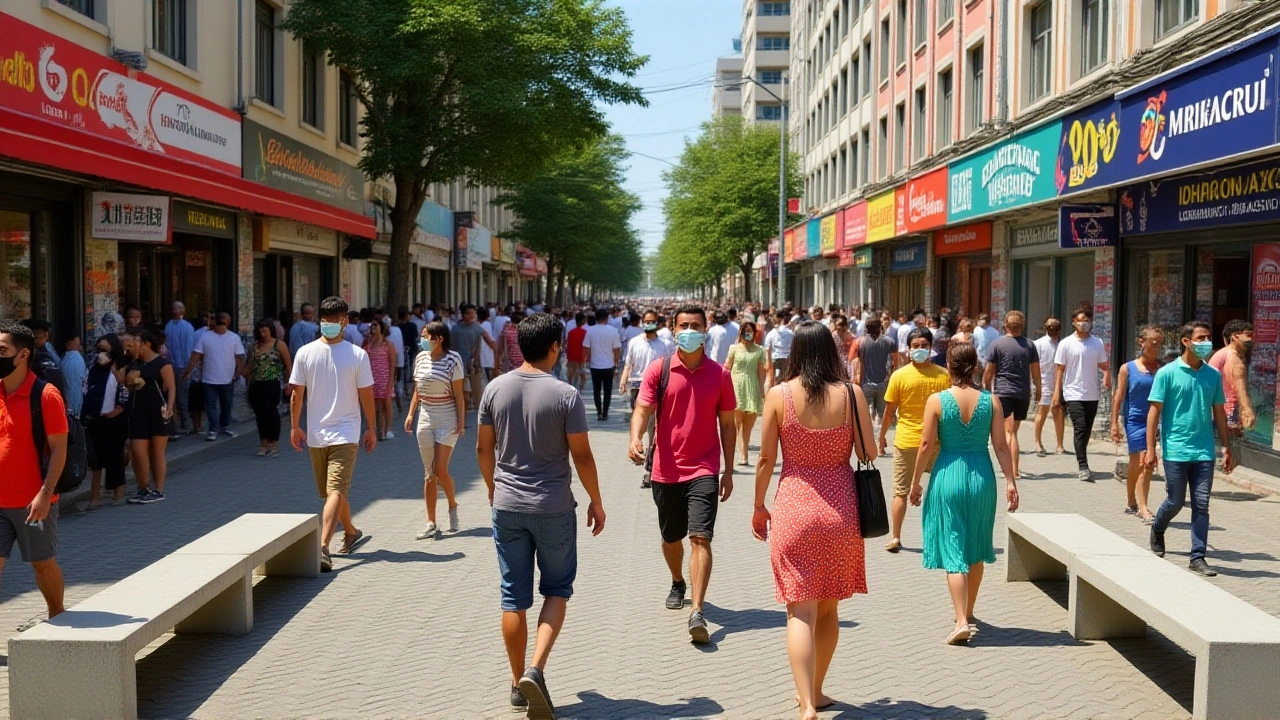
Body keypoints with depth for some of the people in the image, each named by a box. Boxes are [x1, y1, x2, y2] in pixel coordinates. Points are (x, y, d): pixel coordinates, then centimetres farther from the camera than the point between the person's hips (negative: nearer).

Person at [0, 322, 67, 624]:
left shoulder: (45, 395, -11)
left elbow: (59, 448, -12)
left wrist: (45, 494, -19)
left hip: (32, 501, -5)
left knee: (43, 563, 9)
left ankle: (57, 618, 28)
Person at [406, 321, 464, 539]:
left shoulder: (453, 359, -10)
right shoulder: (421, 358, 5)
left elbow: (458, 394, -9)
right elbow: (417, 390, 12)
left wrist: (461, 421, -11)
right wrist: (410, 414, 4)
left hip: (447, 419, -5)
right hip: (425, 418, 5)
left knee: (441, 470, -10)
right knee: (429, 474, 5)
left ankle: (453, 507, 19)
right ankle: (431, 524, 9)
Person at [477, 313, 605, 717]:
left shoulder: (496, 389, -2)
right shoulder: (565, 395, -12)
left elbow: (483, 449, 5)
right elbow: (582, 456, -9)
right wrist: (596, 502, 4)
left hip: (506, 506, 3)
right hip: (554, 508, -3)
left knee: (514, 597, 11)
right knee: (556, 589, 14)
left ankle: (519, 684, 20)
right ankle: (536, 669, -4)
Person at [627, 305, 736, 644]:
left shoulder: (719, 374, 2)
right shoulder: (658, 370, -1)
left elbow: (727, 424, 7)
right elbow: (642, 409, -8)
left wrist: (728, 471, 5)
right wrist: (635, 438, -30)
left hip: (704, 470, -1)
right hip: (666, 470, 2)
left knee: (700, 537, -14)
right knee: (671, 537, 17)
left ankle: (697, 613, -18)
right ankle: (677, 584, 46)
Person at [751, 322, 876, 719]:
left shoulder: (779, 395, -7)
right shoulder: (851, 394, -5)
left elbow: (766, 459, -2)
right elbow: (869, 453, -1)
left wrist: (759, 507, 11)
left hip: (794, 507, -2)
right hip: (840, 508, 2)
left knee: (800, 610, 0)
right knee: (829, 608, 17)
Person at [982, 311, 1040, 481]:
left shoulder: (996, 344, -4)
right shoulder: (1029, 345, 5)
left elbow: (989, 371, -4)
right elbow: (1035, 370, 8)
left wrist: (985, 387, 10)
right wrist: (1038, 389, 20)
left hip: (1002, 392, -4)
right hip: (1023, 393, 4)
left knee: (1008, 431, -6)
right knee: (1013, 430, 15)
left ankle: (1013, 469, -17)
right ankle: (1013, 466, 20)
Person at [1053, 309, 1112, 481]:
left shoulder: (1097, 343, 8)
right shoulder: (1066, 344, -1)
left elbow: (1104, 365, 11)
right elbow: (1060, 369, 0)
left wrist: (1107, 378, -11)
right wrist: (1057, 392, -6)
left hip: (1092, 394, 4)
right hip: (1074, 394, -4)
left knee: (1087, 430, 10)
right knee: (1080, 429, -13)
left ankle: (1080, 463, 24)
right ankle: (1083, 467, -15)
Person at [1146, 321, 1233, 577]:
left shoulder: (1213, 375, 6)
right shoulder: (1167, 373, -5)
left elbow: (1219, 413, 12)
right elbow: (1154, 411, -6)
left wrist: (1227, 448, 11)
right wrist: (1150, 449, -10)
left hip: (1205, 451, 3)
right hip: (1175, 450, -3)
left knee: (1201, 505, 2)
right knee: (1175, 501, 6)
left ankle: (1198, 557, 8)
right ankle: (1158, 529, 36)